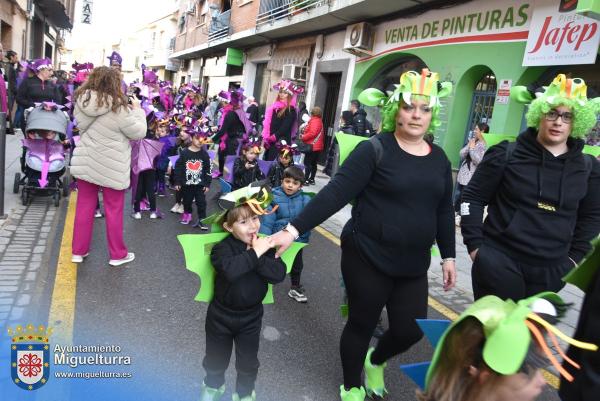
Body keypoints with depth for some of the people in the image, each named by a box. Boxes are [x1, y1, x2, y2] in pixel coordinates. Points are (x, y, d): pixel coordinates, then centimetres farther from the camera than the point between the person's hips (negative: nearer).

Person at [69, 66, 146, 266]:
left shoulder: (82, 101, -4)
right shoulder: (118, 108, -21)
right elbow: (139, 132, -11)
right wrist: (137, 110, 3)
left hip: (85, 162, 5)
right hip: (111, 168, -5)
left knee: (84, 207, 15)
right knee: (114, 210, 8)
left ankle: (78, 251, 25)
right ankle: (117, 254, 20)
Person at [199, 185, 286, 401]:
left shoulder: (264, 245, -9)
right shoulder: (222, 248, -21)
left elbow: (279, 274, -22)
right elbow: (229, 270, -42)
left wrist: (260, 255, -32)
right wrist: (254, 254, -37)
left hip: (250, 316, 2)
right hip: (221, 315, -2)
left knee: (248, 361, 18)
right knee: (216, 357, 21)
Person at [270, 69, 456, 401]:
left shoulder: (439, 159, 6)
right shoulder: (375, 150, -12)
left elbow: (443, 211, 15)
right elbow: (335, 193, -18)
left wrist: (448, 256, 15)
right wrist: (294, 229, -25)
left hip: (413, 265, 5)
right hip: (368, 258, -5)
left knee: (410, 330, 9)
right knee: (362, 324, 10)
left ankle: (376, 361, 44)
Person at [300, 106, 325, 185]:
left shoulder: (314, 121, -12)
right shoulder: (319, 121, 18)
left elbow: (312, 133, -23)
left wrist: (303, 137, -12)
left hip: (312, 146, -10)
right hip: (317, 146, 10)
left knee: (307, 163, -8)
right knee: (313, 164, 14)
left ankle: (306, 180, -10)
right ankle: (312, 179, 20)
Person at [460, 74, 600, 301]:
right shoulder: (506, 155, -5)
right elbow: (473, 198, -2)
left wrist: (575, 257, 8)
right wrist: (474, 245, -6)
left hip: (549, 272, 3)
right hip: (498, 264, -3)